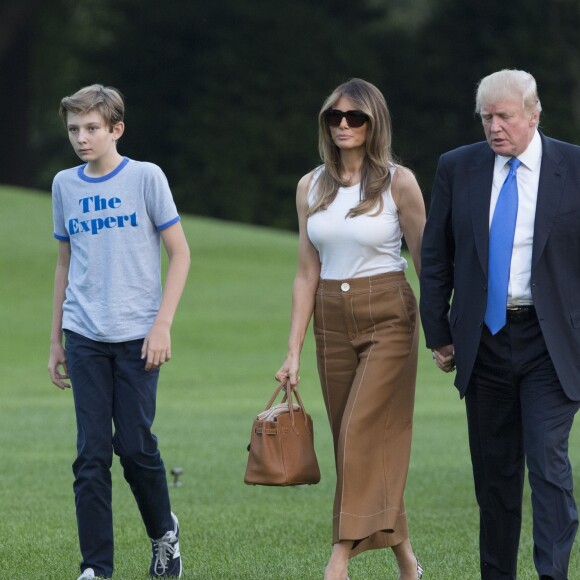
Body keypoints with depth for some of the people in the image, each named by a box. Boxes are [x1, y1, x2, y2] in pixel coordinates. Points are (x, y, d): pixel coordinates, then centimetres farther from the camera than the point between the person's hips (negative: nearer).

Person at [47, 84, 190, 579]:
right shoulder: (65, 185, 9)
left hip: (136, 337, -3)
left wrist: (162, 325, -9)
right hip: (84, 338, 3)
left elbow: (180, 254, -1)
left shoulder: (145, 178, -3)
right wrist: (56, 339, 15)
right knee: (92, 454, -1)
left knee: (136, 446, -3)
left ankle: (164, 532, 24)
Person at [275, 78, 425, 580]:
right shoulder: (311, 187, 7)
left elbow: (425, 261, -1)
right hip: (332, 321, 5)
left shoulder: (398, 182, -5)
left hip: (387, 317, -5)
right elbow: (308, 273, 9)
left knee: (363, 434, -14)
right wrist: (294, 352, 5)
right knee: (359, 442, 6)